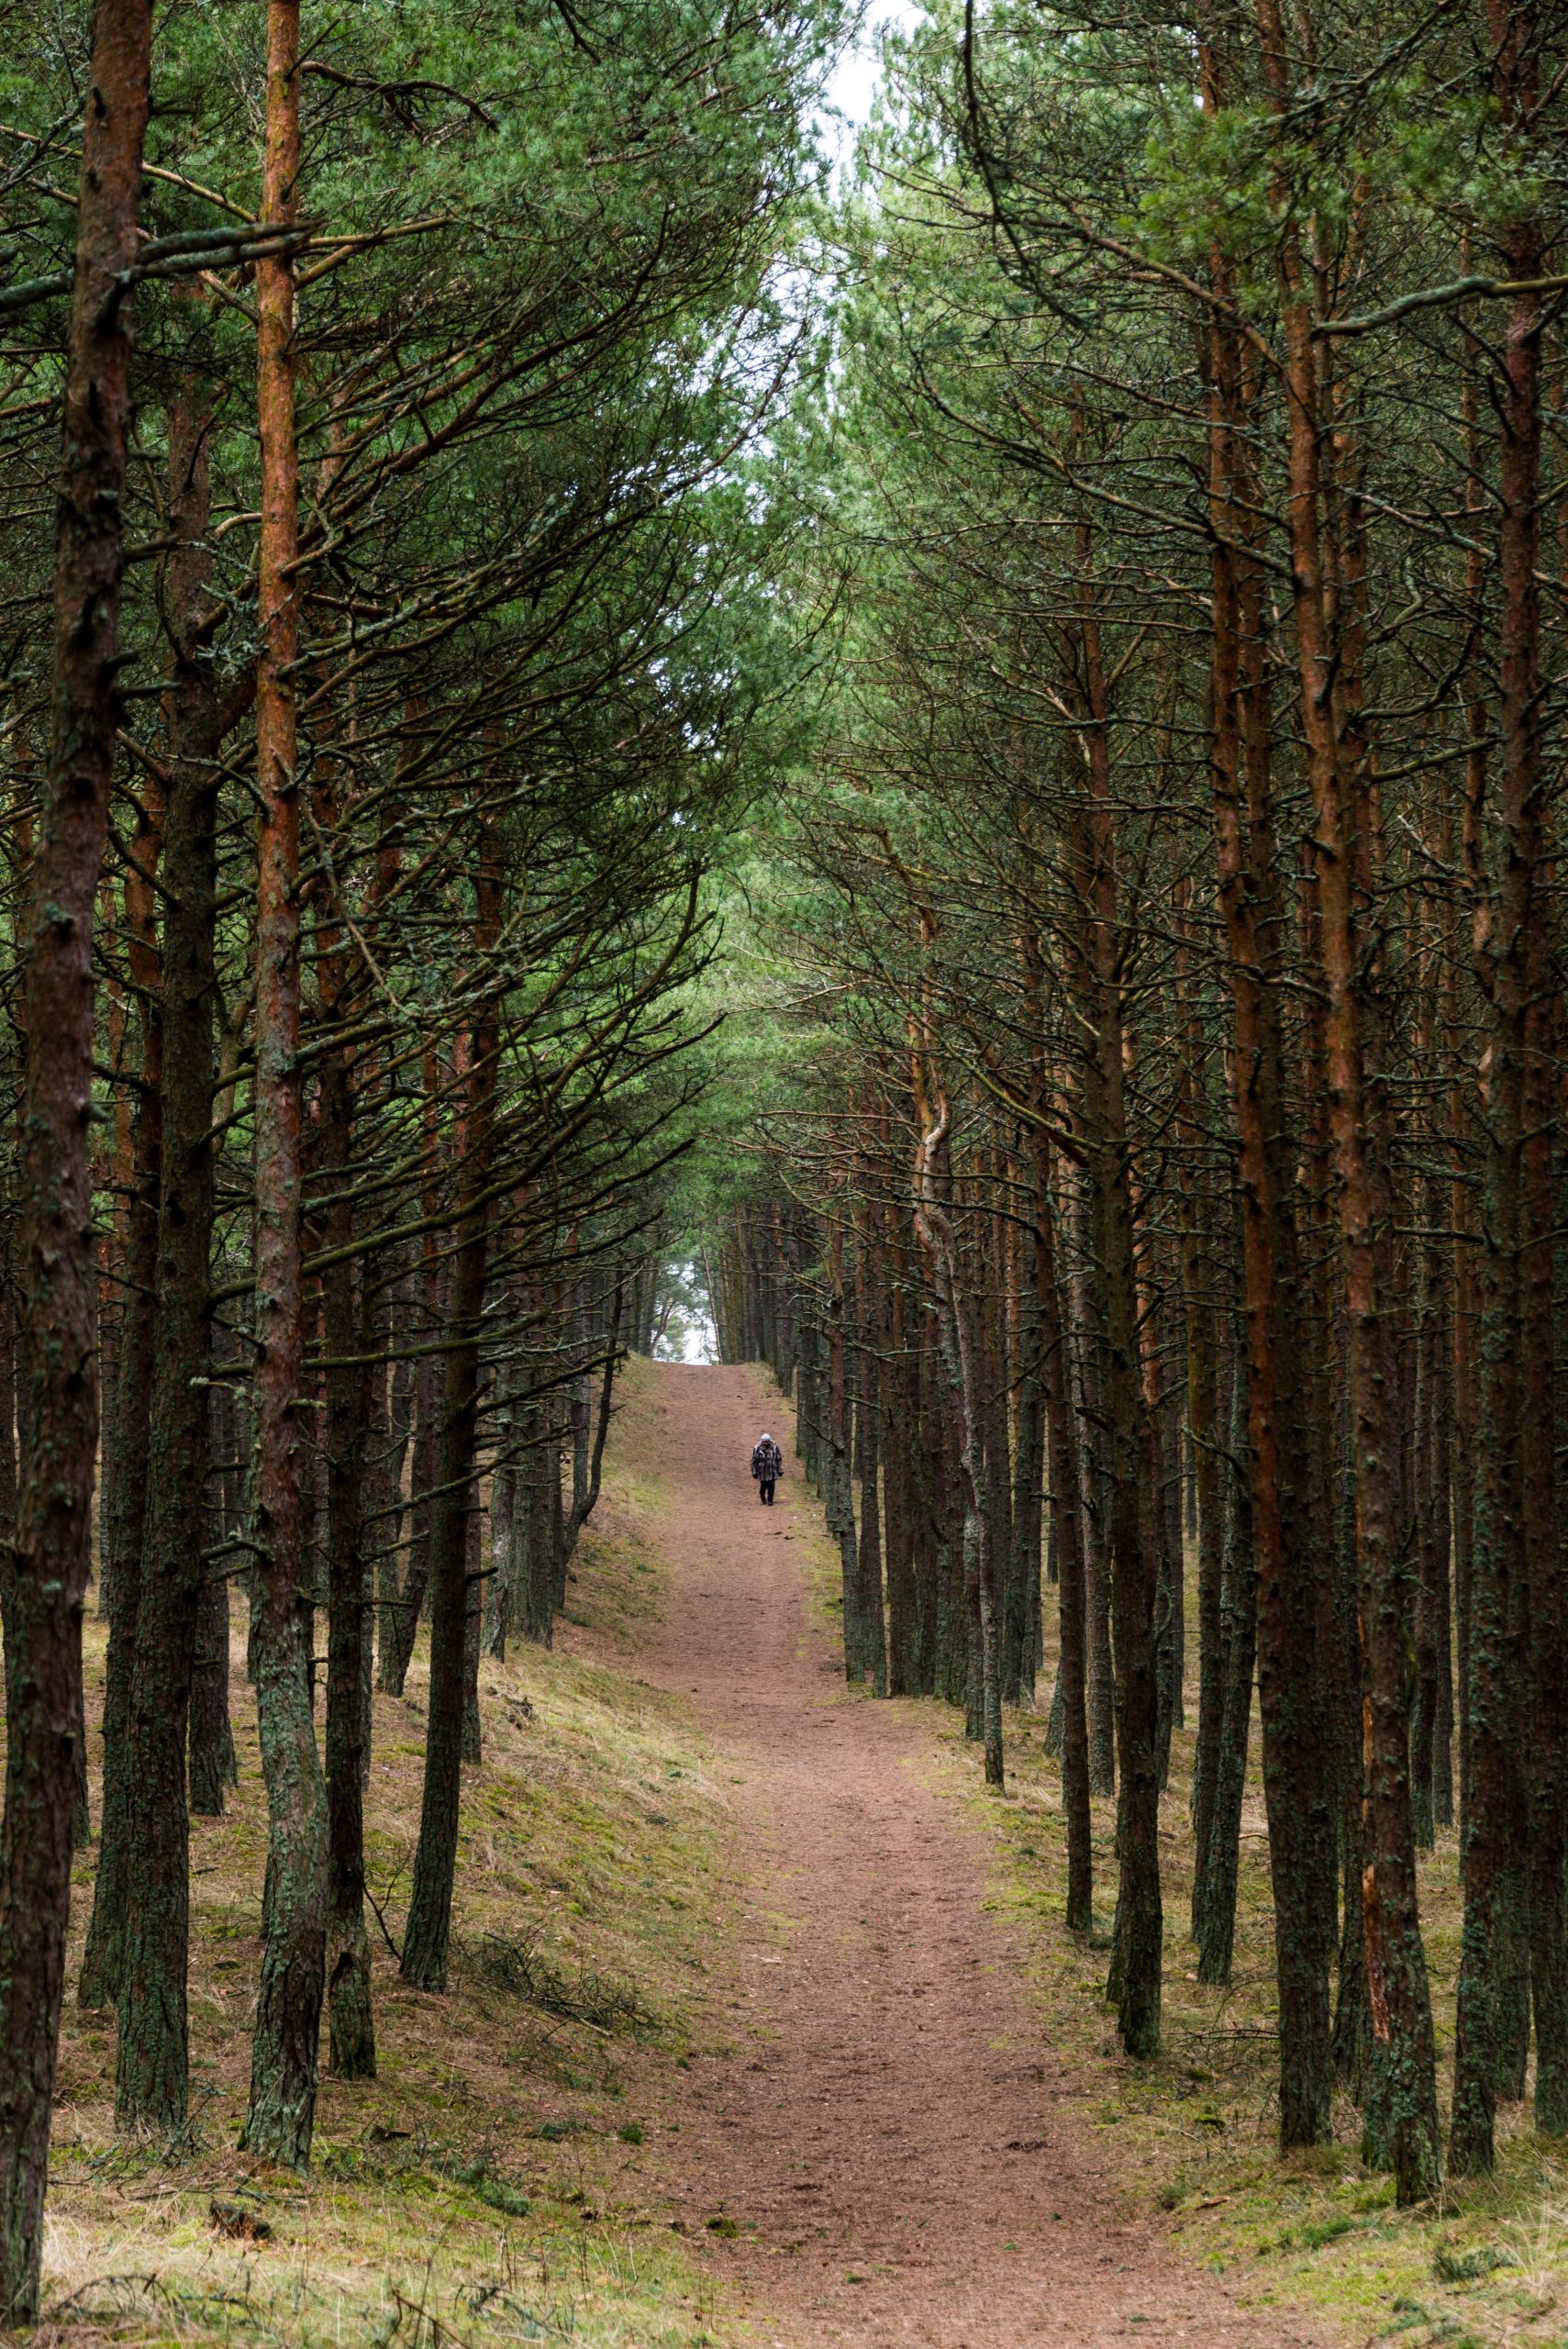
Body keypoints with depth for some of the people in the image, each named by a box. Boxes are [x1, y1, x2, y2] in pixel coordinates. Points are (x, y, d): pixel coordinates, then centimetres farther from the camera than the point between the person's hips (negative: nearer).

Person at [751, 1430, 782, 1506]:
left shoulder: (775, 1448, 0)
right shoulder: (757, 1448, -6)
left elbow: (779, 1459, 7)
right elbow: (754, 1461, -2)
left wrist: (780, 1470, 5)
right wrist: (754, 1472, -3)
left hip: (772, 1472, 1)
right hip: (762, 1471, -1)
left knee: (771, 1487, -4)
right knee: (763, 1486, 7)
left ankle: (770, 1500, 7)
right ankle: (763, 1499, 33)